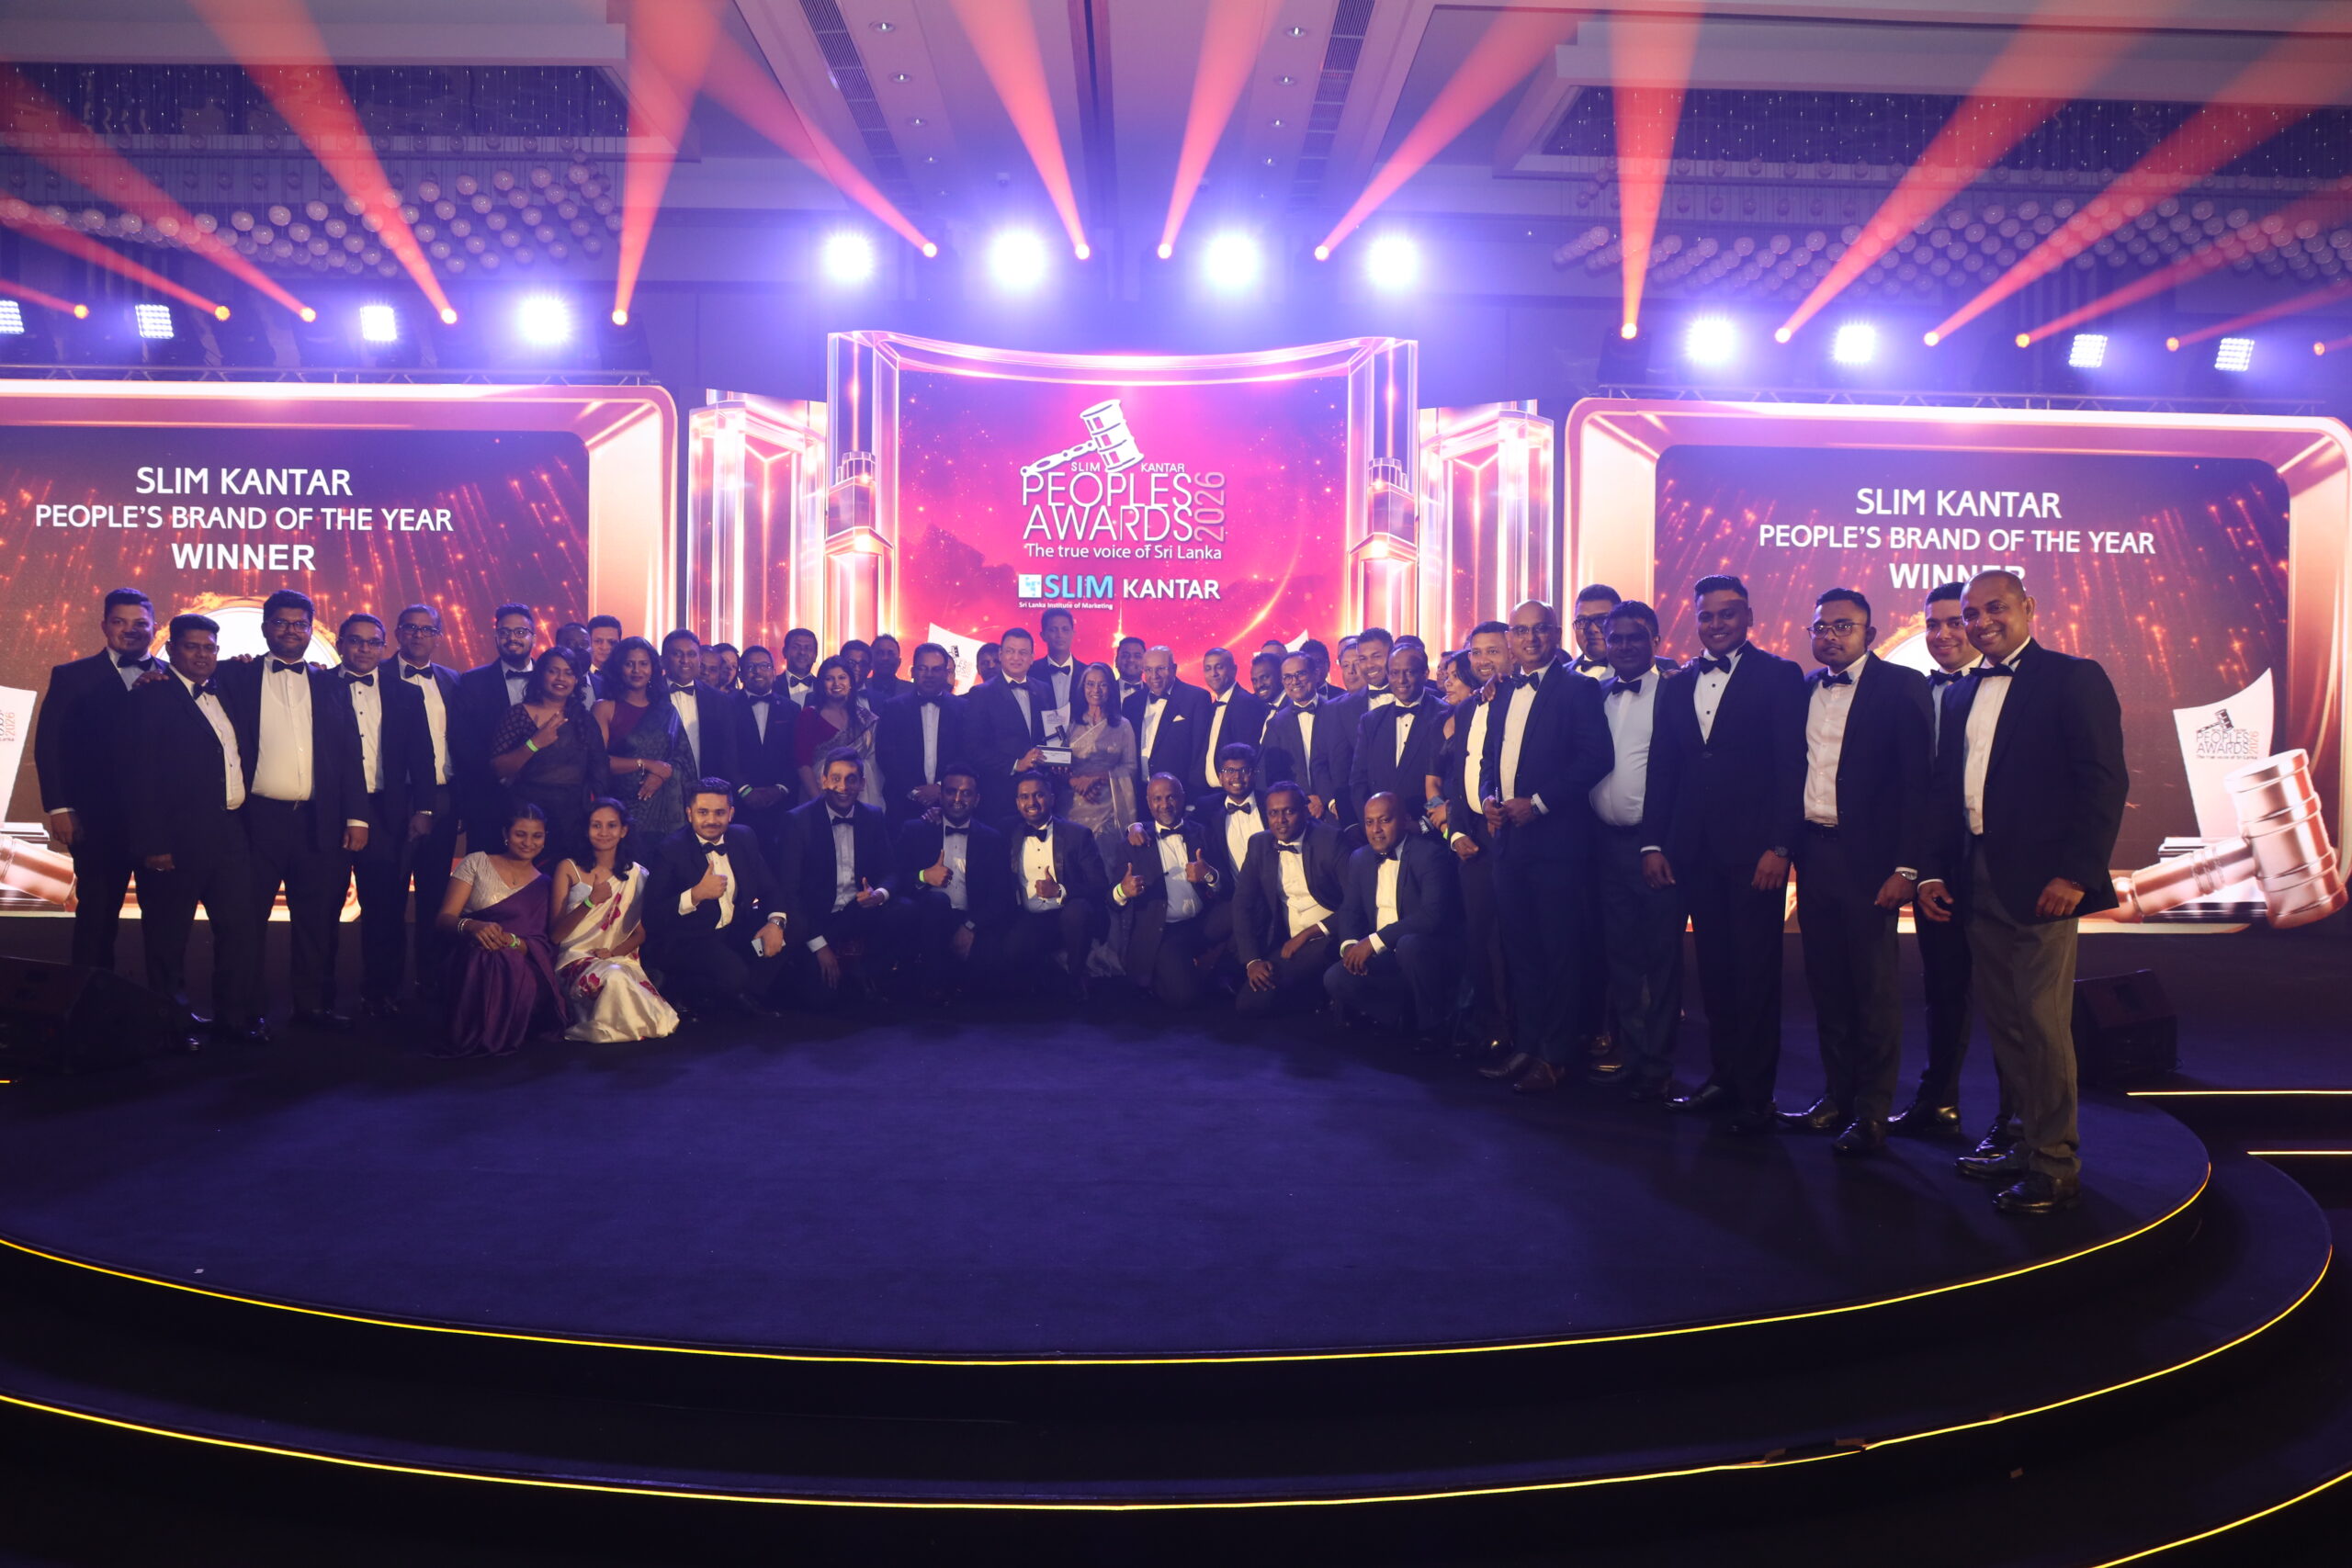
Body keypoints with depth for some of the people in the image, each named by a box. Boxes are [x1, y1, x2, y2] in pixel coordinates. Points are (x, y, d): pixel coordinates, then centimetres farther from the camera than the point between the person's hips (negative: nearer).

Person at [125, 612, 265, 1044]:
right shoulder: (152, 696, -6)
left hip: (229, 831, 6)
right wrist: (152, 844, -16)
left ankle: (235, 1017, 12)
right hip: (178, 837, -6)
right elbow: (139, 776, -11)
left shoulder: (222, 694, 15)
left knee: (242, 926, 4)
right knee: (169, 934, 6)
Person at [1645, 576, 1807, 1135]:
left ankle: (1755, 1094, 7)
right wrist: (1653, 843, 7)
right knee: (1713, 968, 9)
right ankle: (1722, 1077, 19)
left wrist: (1779, 846, -13)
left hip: (1753, 847, -4)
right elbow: (1662, 770, 14)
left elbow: (1791, 766, -6)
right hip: (1695, 849, 4)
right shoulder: (1677, 685, 14)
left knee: (1755, 971, -1)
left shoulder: (1779, 675, 0)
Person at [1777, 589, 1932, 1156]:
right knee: (1827, 984, 12)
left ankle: (1872, 1112, 11)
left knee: (1875, 988, 2)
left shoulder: (1900, 686, -5)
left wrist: (1906, 868, -15)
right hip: (1813, 852, 5)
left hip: (1867, 857, -5)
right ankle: (1837, 1096, 23)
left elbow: (1916, 781, -10)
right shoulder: (1805, 689, 12)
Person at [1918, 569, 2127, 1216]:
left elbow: (2106, 782, -10)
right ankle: (2030, 1143, 23)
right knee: (2003, 1022, 12)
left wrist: (2076, 873, -16)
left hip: (2040, 884, -7)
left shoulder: (2073, 678, -3)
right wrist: (1936, 871, 10)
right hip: (1976, 882, 7)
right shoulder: (1963, 695, 17)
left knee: (2042, 1023, -4)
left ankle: (2056, 1166, 5)